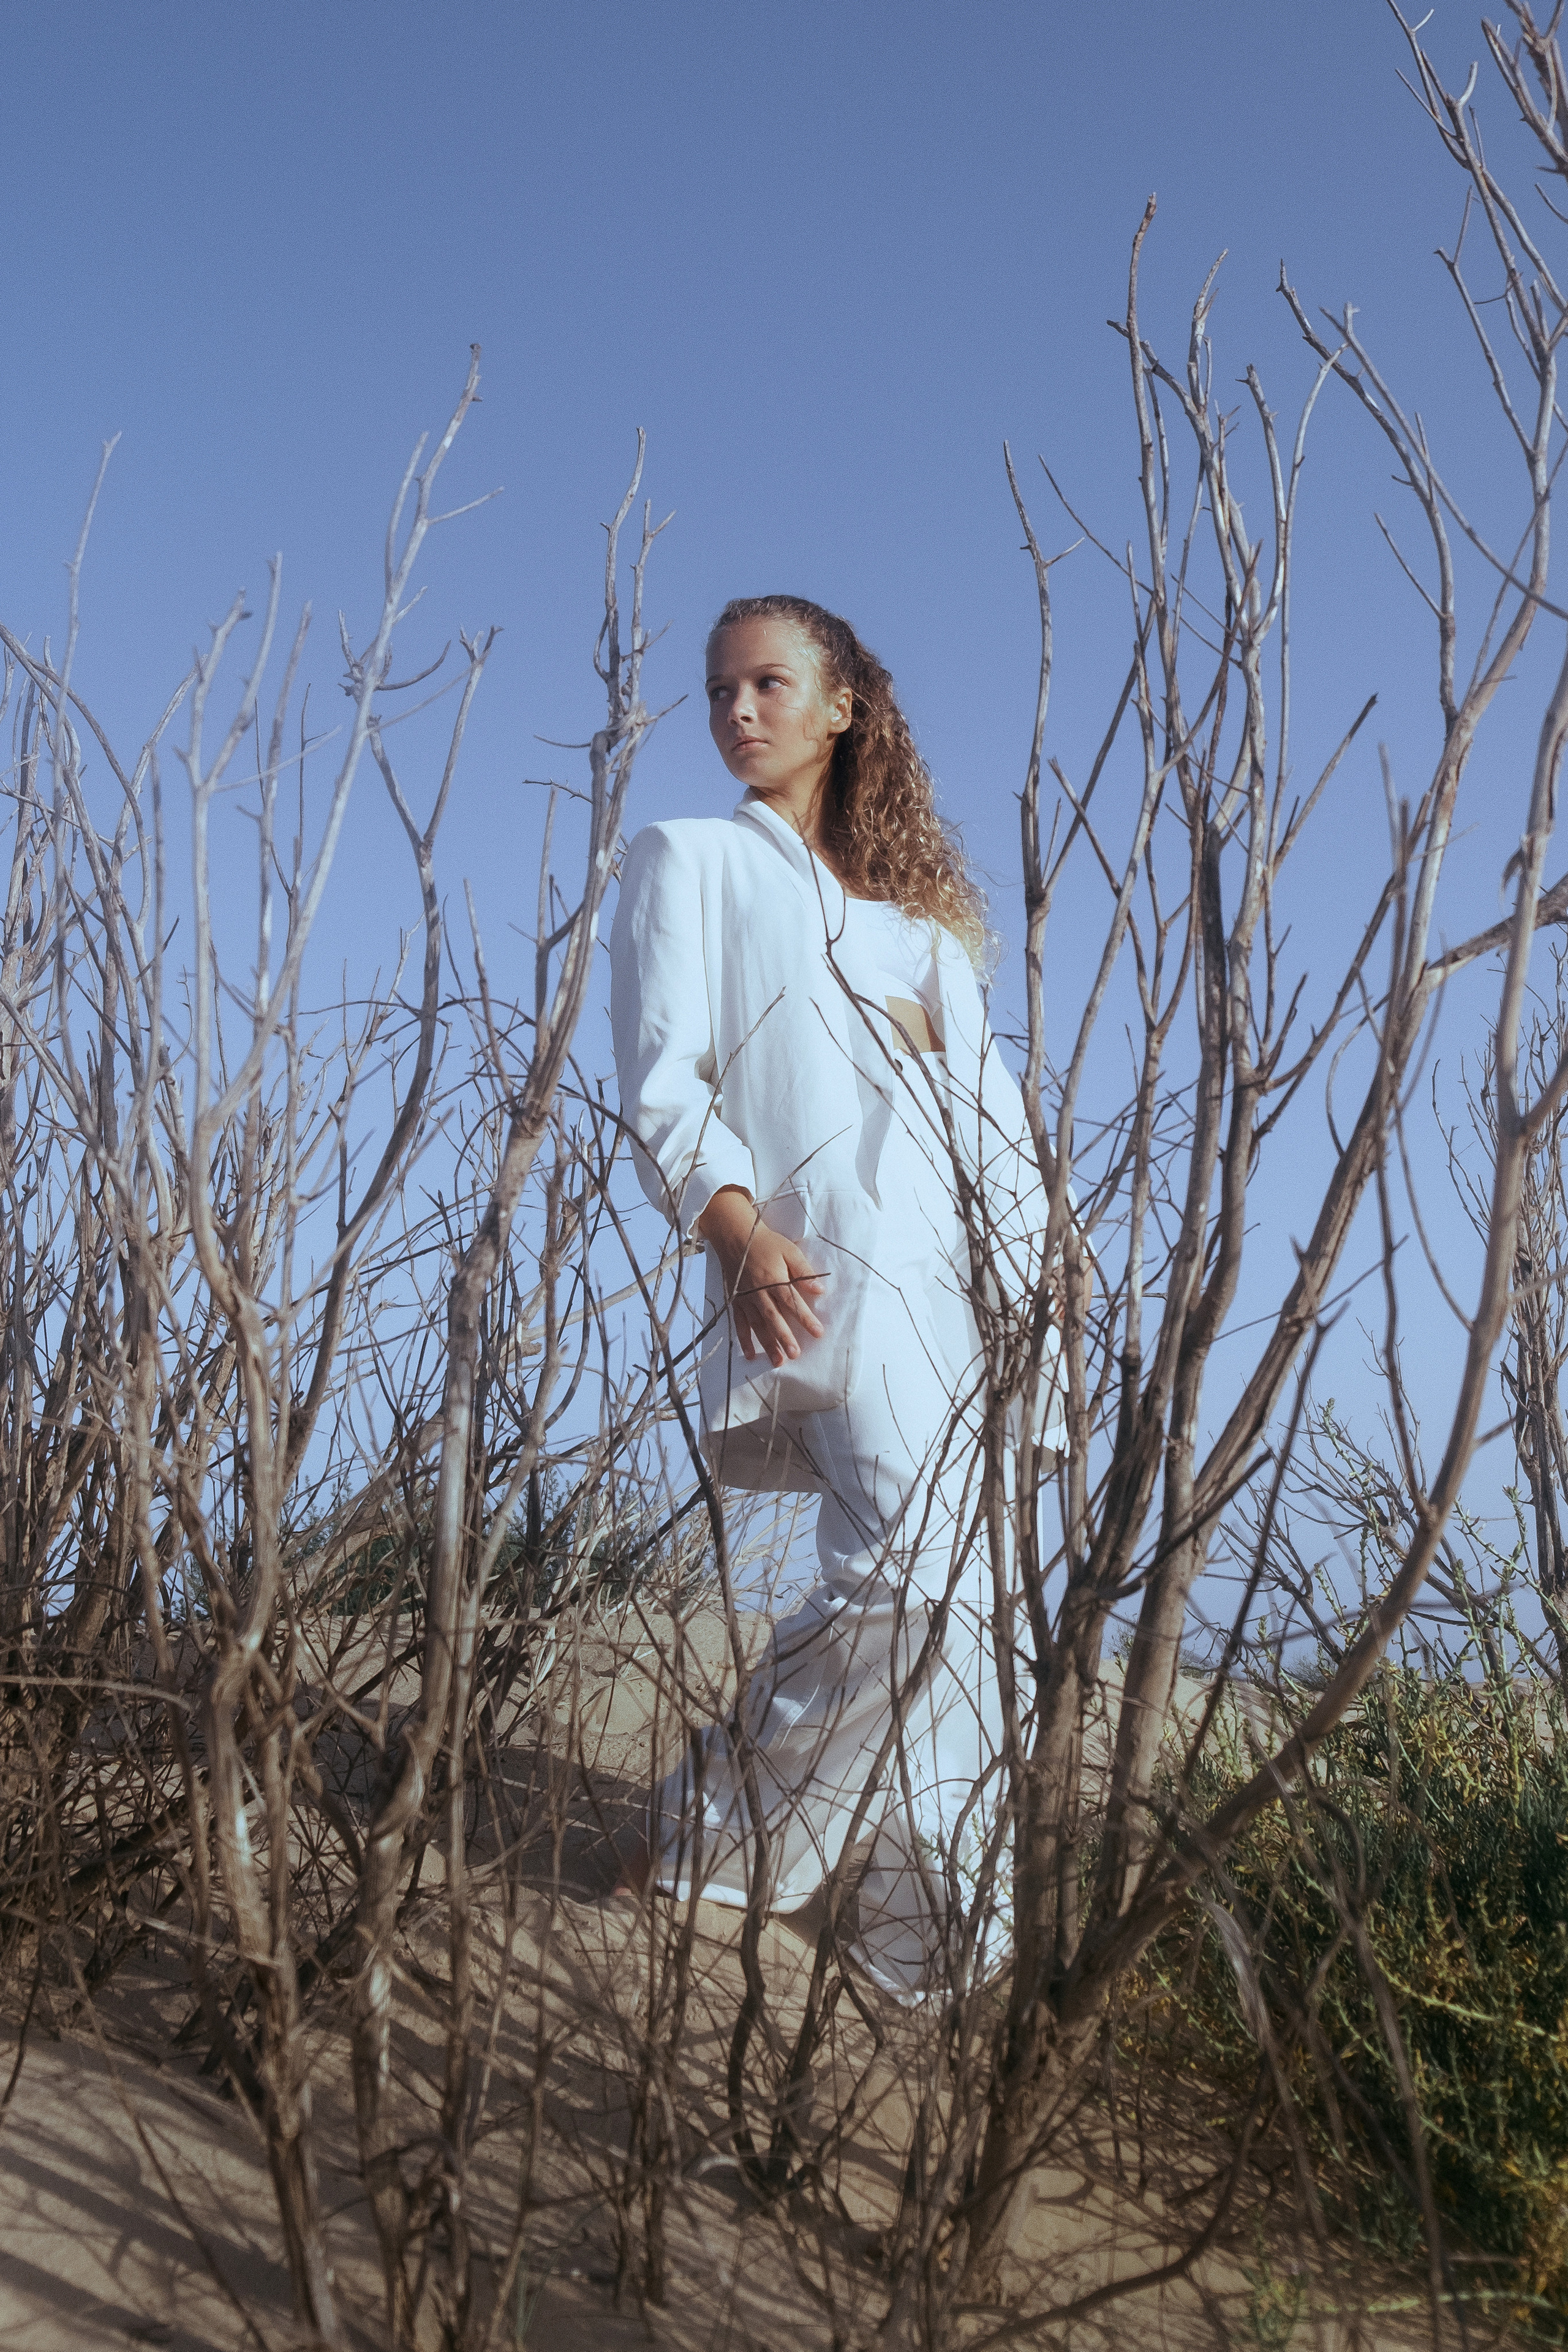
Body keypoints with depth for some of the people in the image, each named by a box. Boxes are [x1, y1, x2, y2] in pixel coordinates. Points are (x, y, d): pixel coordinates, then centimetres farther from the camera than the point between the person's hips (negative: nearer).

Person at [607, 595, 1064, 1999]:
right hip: (830, 1257, -6)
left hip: (967, 1259, 6)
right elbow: (661, 1079, -1)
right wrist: (734, 1227, -20)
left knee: (938, 1584, 1)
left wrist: (1045, 1293, 12)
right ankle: (941, 1935, -10)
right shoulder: (691, 859, 12)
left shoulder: (916, 899, 26)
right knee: (919, 1566, -20)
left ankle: (714, 1836, 13)